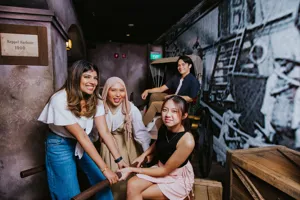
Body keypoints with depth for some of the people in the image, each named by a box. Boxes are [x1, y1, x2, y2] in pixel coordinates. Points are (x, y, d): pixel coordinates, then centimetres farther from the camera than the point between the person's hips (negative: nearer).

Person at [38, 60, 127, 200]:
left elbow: (104, 132, -13)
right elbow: (81, 136, -30)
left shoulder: (94, 100, -10)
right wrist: (104, 168, -29)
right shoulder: (60, 101, -28)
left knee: (103, 181, 4)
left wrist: (119, 159, -21)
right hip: (61, 145, -5)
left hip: (82, 143, 5)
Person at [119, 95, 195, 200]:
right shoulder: (163, 126, -14)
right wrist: (144, 155, -4)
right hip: (161, 168, 5)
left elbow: (165, 170, -22)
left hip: (179, 179, -5)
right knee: (132, 185, -13)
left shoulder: (187, 141, -32)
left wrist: (132, 169, -20)